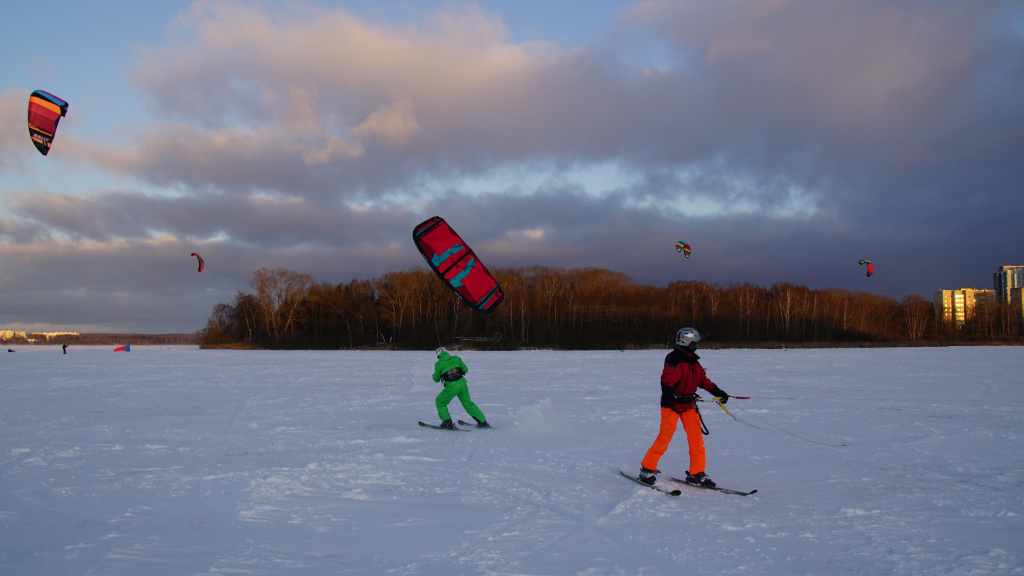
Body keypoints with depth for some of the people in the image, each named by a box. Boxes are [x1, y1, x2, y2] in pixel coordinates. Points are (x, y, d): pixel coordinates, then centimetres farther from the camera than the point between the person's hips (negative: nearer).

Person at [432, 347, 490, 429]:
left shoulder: (438, 364, 2)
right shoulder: (456, 358, 9)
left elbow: (436, 379, 11)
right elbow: (465, 370, 13)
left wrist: (435, 374, 32)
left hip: (452, 386, -4)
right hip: (462, 382, 4)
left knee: (439, 402, 19)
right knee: (467, 403, 21)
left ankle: (447, 422, 11)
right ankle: (483, 422, 25)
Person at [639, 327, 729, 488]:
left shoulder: (693, 361, 15)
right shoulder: (674, 359, -12)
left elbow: (702, 380, 23)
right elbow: (667, 380, -24)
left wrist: (717, 391, 17)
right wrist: (668, 395, -40)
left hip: (689, 405, 8)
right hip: (672, 404, -8)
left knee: (696, 437, 2)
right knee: (665, 437, -8)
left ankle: (696, 474, 11)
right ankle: (647, 469, 7)